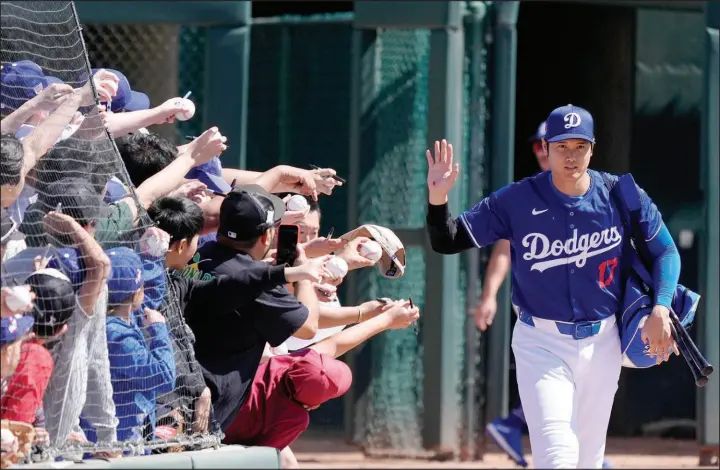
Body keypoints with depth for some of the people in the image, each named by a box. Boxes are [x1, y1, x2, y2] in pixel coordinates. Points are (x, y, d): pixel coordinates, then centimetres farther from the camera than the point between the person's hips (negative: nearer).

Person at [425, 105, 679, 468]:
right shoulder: (517, 200, -11)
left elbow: (666, 251, 5)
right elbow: (447, 242, -8)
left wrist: (660, 309, -10)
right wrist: (437, 199, -28)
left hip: (602, 342, 3)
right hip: (541, 344, -3)